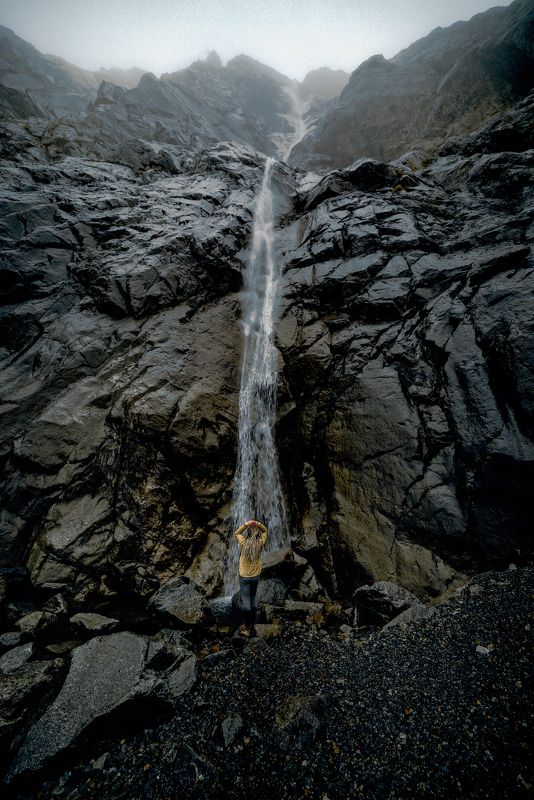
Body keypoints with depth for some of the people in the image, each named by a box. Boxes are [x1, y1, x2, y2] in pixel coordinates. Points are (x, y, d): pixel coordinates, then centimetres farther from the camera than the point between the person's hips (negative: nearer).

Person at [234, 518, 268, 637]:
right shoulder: (260, 543, -13)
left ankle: (247, 628, 15)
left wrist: (247, 523, -12)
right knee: (252, 600, 19)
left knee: (245, 602, 6)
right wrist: (257, 523, -14)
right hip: (256, 576, 3)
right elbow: (265, 531, 3)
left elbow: (237, 532, 0)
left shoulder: (244, 543, -18)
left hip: (244, 577, -3)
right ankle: (252, 625, 32)